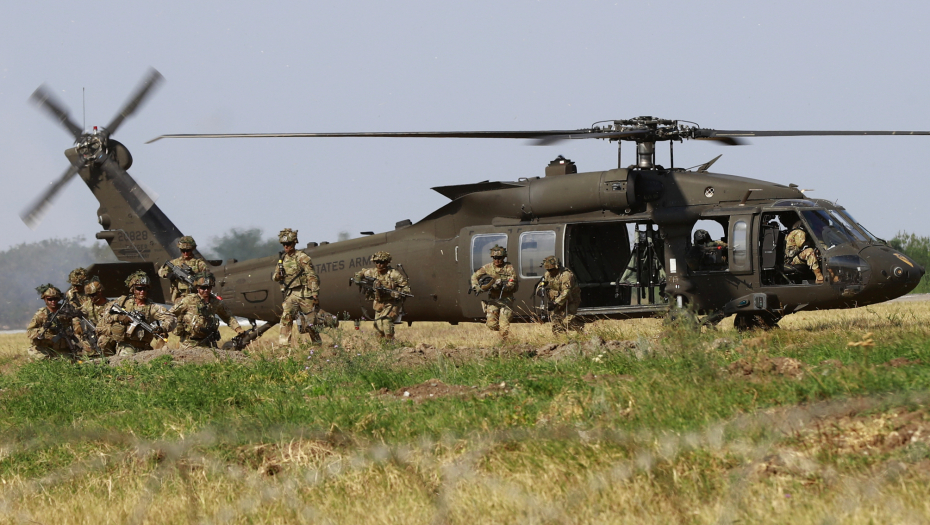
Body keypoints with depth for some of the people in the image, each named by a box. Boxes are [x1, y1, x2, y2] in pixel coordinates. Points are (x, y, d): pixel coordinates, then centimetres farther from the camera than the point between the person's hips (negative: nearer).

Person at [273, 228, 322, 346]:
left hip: (304, 294, -5)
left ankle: (318, 344, 20)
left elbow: (312, 277, -9)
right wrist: (277, 276, -6)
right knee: (286, 318, -15)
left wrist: (315, 295, -14)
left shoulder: (302, 258, -8)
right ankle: (283, 344, -18)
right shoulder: (283, 258, 10)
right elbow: (275, 275, 20)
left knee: (310, 323, 2)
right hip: (290, 294, 5)